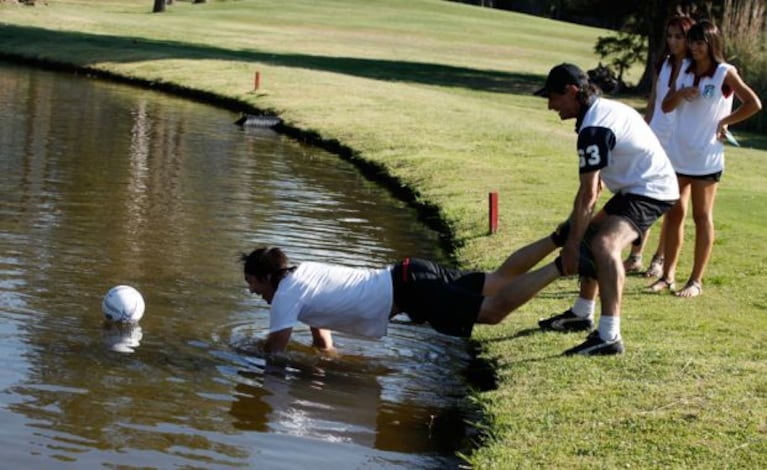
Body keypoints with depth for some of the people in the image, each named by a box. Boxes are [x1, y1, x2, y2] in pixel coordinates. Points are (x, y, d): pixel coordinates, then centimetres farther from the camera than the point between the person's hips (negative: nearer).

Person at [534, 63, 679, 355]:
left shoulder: (593, 129, -22)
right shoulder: (603, 108, 9)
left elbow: (588, 194, -24)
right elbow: (594, 185, 15)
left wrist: (572, 243, -22)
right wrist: (576, 230, 14)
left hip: (651, 191, -12)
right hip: (637, 187, 12)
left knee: (604, 245, -31)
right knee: (590, 236, 24)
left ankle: (609, 336, -39)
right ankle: (583, 314, 37)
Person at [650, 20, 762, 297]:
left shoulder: (725, 73, -7)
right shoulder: (685, 72, 9)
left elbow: (754, 104, -13)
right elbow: (666, 107, 9)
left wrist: (725, 122, -8)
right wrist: (680, 93, -10)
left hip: (706, 157, -5)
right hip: (678, 154, 5)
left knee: (702, 217, 1)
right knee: (674, 213, 7)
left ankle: (696, 281, 5)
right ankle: (668, 275, 14)